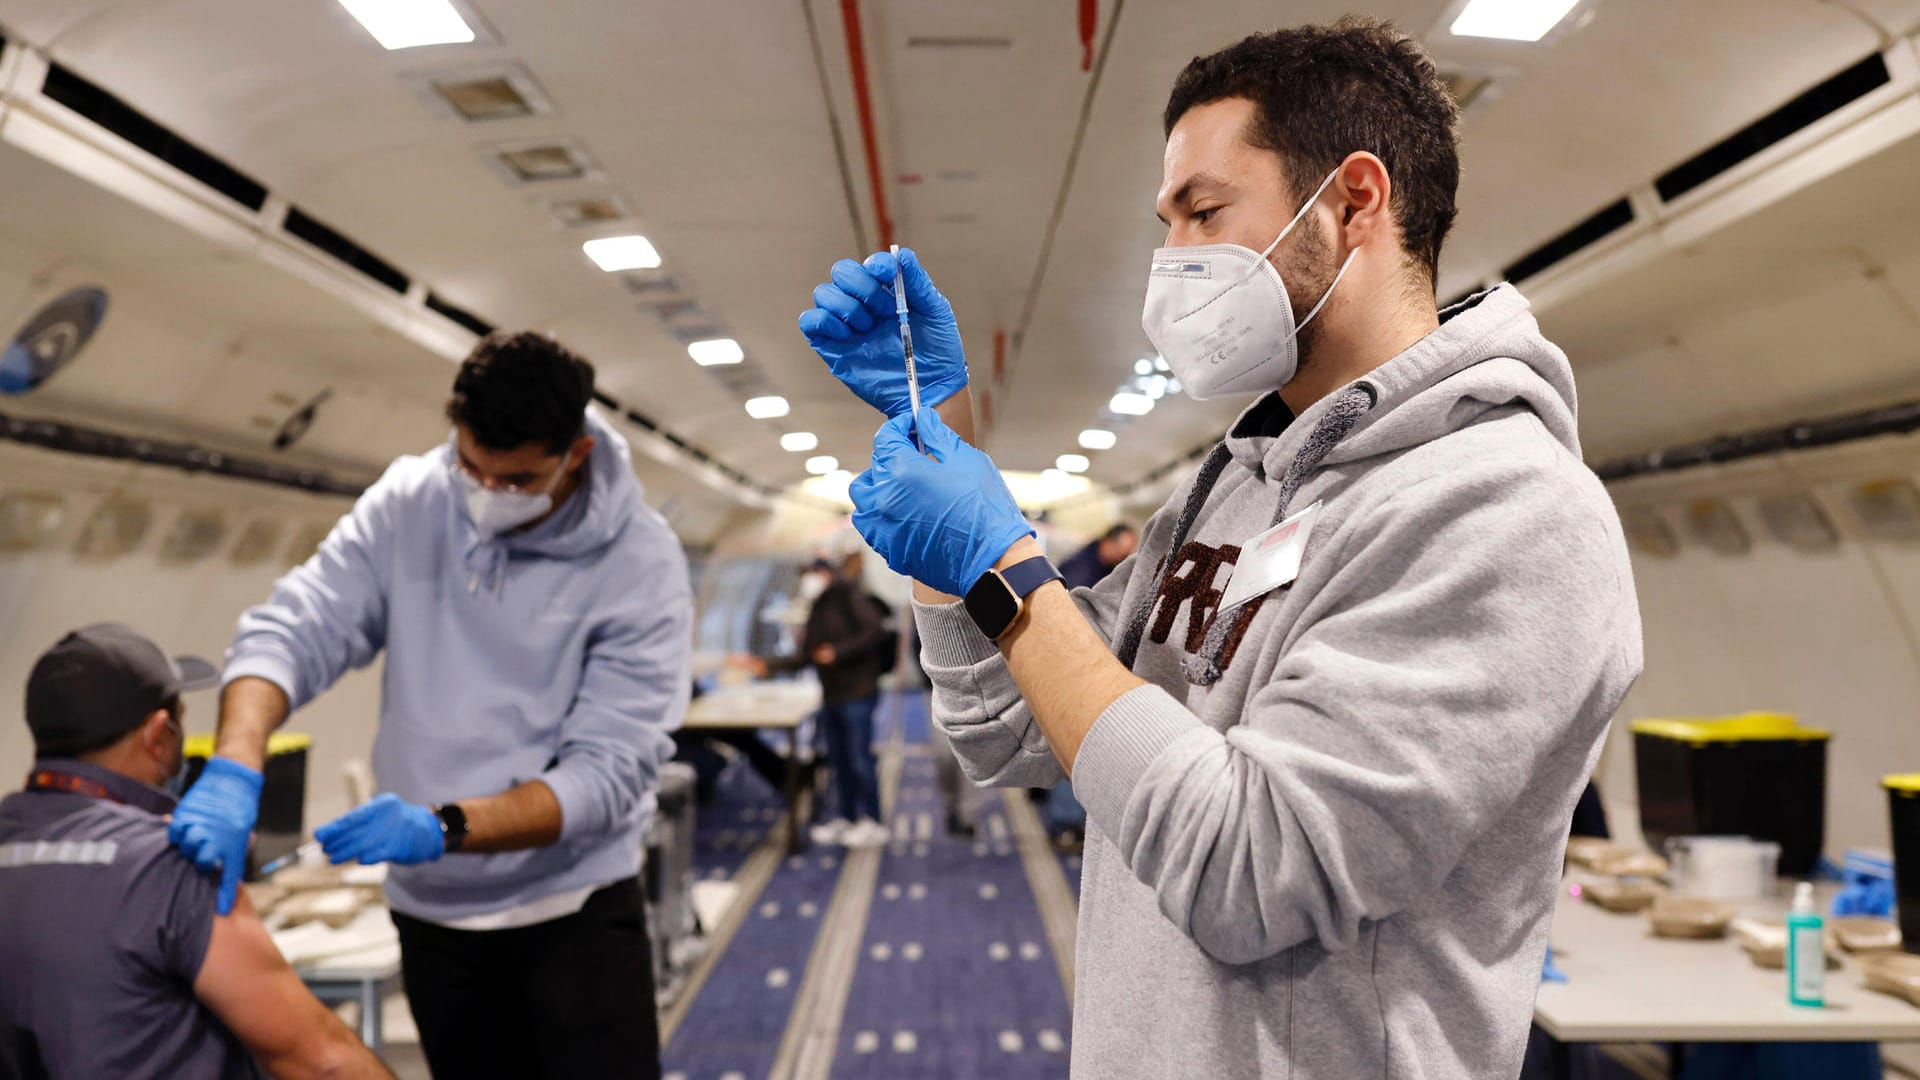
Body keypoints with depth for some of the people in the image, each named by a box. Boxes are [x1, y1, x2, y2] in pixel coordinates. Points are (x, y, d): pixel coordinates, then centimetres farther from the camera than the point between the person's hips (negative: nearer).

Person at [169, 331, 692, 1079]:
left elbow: (606, 772, -20)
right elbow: (292, 630, -10)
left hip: (573, 912, -3)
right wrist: (235, 771, -29)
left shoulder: (640, 562, -17)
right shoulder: (407, 503, -6)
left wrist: (444, 828, -32)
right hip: (430, 912, 4)